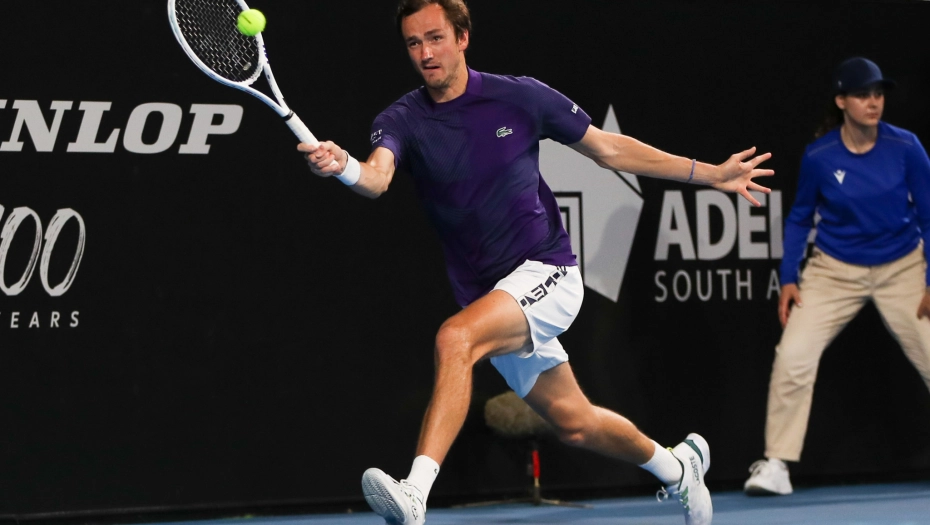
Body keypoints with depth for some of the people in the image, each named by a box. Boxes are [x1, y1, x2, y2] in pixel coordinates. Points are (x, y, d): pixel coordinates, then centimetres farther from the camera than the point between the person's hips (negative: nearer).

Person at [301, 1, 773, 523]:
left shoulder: (520, 97, -6)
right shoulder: (402, 121, -5)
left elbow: (610, 149, 5)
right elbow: (378, 177, -27)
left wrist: (713, 174, 4)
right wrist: (344, 167, -52)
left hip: (546, 272, -4)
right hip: (487, 295, 4)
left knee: (455, 338, -31)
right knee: (574, 422, 15)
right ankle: (677, 466, 43)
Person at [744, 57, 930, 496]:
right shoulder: (818, 157, -12)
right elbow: (799, 218, 3)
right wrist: (788, 278, -3)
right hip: (835, 270, 0)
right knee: (792, 357, -15)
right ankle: (776, 464, -4)